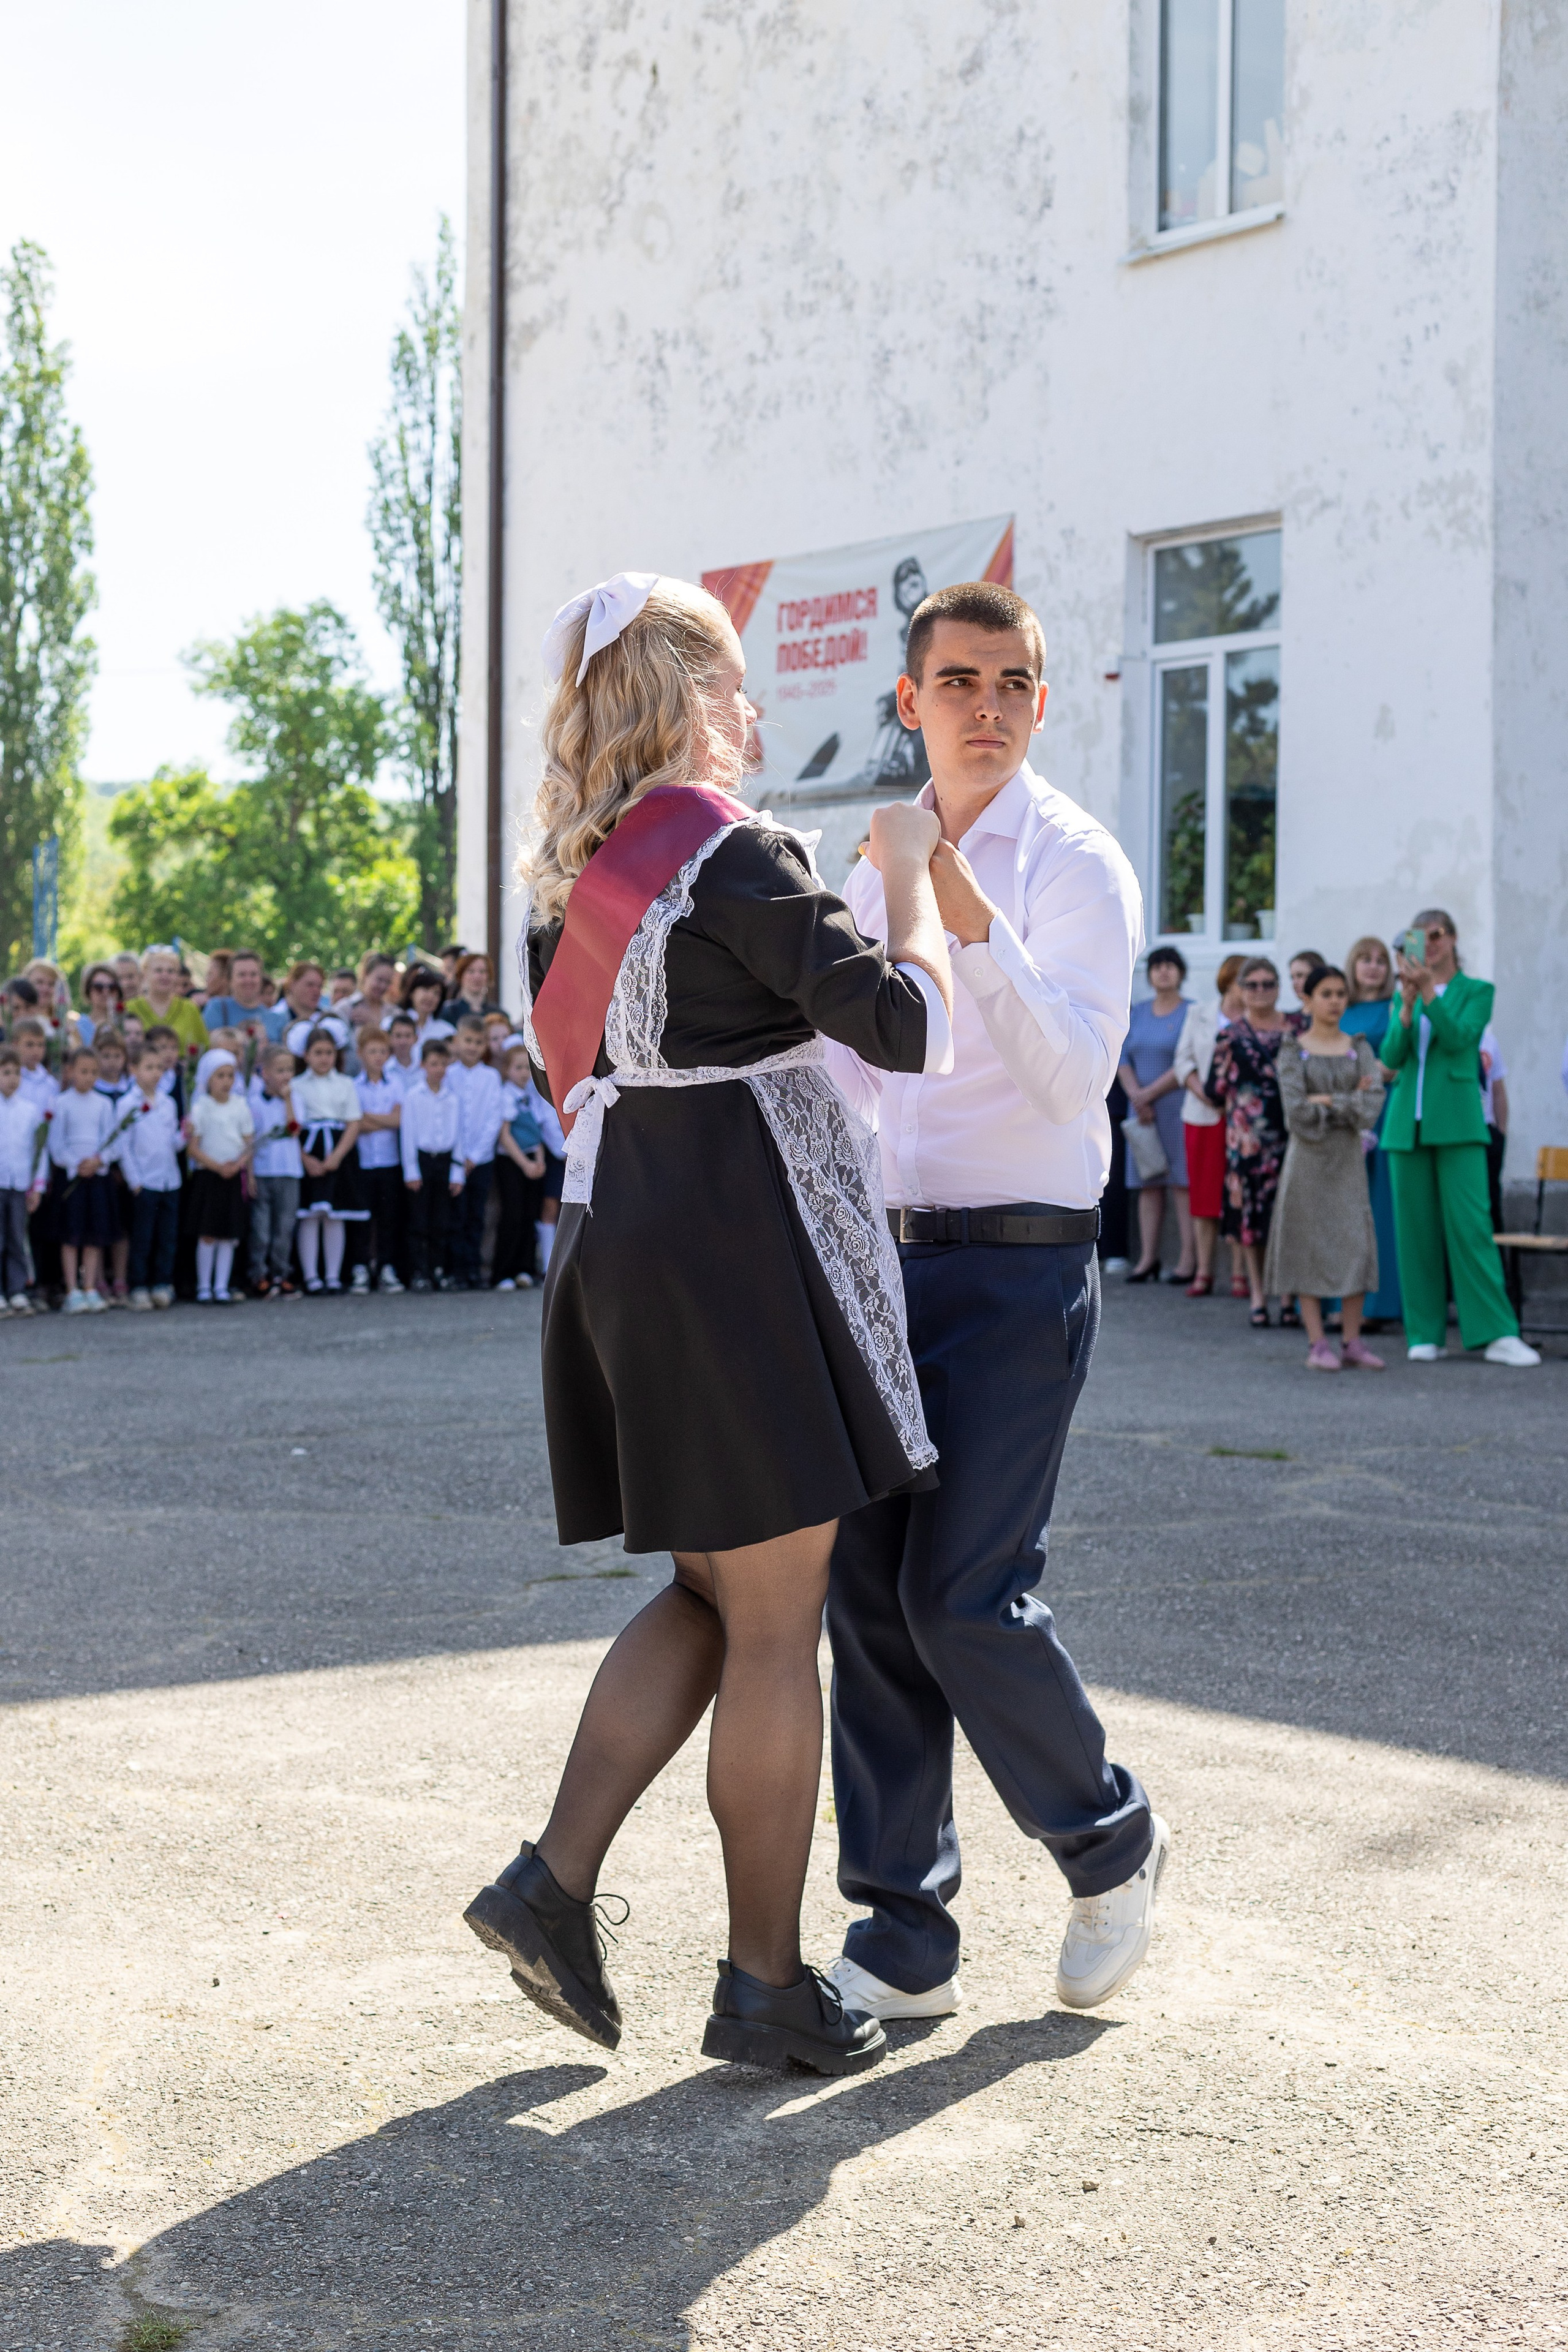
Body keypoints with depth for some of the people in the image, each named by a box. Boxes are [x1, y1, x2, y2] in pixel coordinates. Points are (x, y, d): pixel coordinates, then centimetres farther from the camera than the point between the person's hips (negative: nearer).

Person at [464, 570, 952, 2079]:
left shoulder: (573, 863, 11)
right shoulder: (730, 851, -14)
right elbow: (907, 1025, -13)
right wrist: (910, 874, 2)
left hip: (620, 1237, 8)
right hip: (740, 1238, -8)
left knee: (712, 1601, 19)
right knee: (776, 1629, 2)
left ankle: (555, 1880, 11)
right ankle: (766, 1983, 11)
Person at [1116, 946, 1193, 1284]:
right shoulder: (1137, 1014, 15)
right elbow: (1124, 1061, 9)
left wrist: (1150, 1094, -11)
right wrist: (1136, 1097, -7)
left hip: (1179, 1109, -5)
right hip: (1144, 1113, 5)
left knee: (1182, 1183, -8)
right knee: (1148, 1185, 3)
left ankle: (1189, 1259, -9)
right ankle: (1148, 1259, 4)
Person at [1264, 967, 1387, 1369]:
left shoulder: (1359, 1049, 6)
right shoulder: (1293, 1052, 0)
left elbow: (1372, 1107, -8)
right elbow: (1296, 1112, -12)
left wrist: (1326, 1102, -14)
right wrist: (1349, 1103, -7)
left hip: (1348, 1159, 2)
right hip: (1309, 1157, -2)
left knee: (1355, 1244, -1)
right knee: (1310, 1245, -2)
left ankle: (1353, 1342, 5)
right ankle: (1318, 1343, 3)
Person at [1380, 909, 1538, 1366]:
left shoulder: (1477, 991, 5)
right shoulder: (1404, 995, 15)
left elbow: (1458, 1039, -12)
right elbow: (1391, 1057, 3)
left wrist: (1428, 992, -20)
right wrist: (1408, 1005, -11)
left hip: (1457, 1122, -4)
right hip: (1408, 1123, 4)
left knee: (1470, 1225, -11)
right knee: (1416, 1230, 3)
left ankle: (1498, 1335, -10)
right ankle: (1426, 1334, 10)